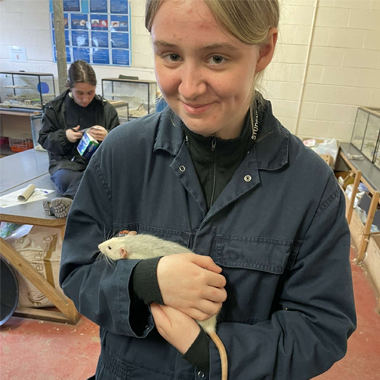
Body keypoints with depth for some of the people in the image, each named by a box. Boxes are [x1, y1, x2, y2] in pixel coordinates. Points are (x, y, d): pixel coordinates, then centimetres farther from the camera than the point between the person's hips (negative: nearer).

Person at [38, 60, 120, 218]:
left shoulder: (106, 109, 4)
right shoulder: (55, 107, 6)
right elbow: (44, 139, 10)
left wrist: (107, 138, -17)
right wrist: (64, 136, -11)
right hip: (66, 160, 2)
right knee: (63, 177, -36)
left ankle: (67, 199, -56)